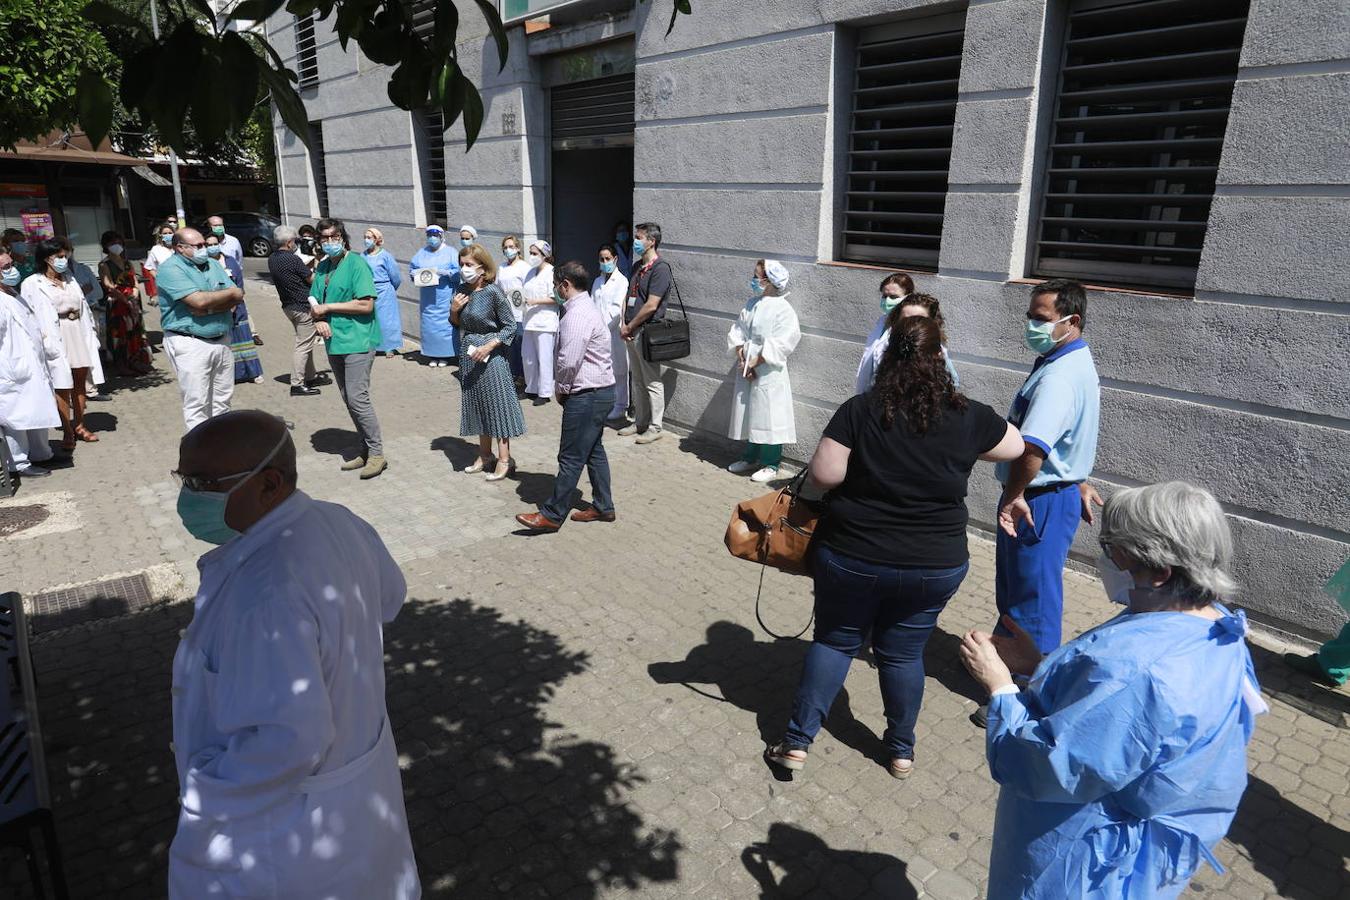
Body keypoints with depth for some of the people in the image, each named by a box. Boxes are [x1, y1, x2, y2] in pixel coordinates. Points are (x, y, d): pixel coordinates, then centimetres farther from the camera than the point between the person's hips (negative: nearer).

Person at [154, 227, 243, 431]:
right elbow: (198, 300, -21)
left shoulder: (212, 264, 14)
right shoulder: (170, 269, -8)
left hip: (221, 341, 7)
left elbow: (235, 299, 5)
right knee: (197, 405, -3)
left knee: (222, 400, 12)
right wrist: (230, 294, -5)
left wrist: (209, 307, -14)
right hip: (190, 344, -7)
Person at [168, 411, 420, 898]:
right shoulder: (339, 523, -10)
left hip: (276, 822, -7)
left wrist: (204, 799, -19)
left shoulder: (267, 596, -37)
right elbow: (389, 596, 8)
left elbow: (288, 739, -35)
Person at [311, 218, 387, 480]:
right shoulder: (323, 267, 13)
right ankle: (365, 449, 22)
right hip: (334, 342, 8)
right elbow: (314, 302, 17)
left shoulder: (356, 264, -9)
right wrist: (319, 319, -6)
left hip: (357, 341, -8)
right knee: (348, 399, 11)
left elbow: (366, 305, -17)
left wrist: (328, 307, -12)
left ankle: (376, 453, -2)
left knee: (357, 398, -12)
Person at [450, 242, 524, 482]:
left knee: (496, 403, -2)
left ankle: (504, 459, 7)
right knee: (476, 404, 13)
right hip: (468, 354, 7)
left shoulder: (493, 292, -14)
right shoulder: (463, 290, 4)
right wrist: (454, 310, -5)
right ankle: (485, 455, 25)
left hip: (490, 354, -7)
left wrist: (488, 347, -19)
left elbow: (511, 327, -12)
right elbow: (458, 324, 14)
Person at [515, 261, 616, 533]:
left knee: (571, 458, -2)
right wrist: (565, 387, 10)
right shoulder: (587, 307, 14)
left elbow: (568, 361, -24)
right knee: (594, 451, 17)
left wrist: (562, 388, -7)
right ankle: (603, 507, 27)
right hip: (600, 390, 11)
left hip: (586, 395, -11)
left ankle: (552, 515, 6)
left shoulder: (577, 315, -20)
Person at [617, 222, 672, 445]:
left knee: (652, 382, -1)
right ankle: (640, 422, 27)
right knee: (637, 380, 16)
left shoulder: (660, 268, -14)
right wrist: (624, 325, 2)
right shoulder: (637, 266, 15)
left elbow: (651, 305, -19)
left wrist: (629, 327, -11)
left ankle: (655, 428, 8)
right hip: (633, 332, 9)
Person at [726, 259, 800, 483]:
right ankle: (751, 458, 30)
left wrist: (754, 362, -16)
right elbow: (737, 332, 8)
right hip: (747, 371, 7)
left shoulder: (782, 309, -13)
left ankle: (770, 465, 10)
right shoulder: (752, 303, 8)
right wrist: (741, 357, -6)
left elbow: (779, 345, -18)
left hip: (768, 373, -7)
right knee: (748, 414, 15)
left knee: (768, 415, -2)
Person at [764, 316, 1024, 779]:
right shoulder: (968, 416, -7)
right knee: (904, 653, 18)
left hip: (853, 557, -1)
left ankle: (797, 742, 20)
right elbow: (1016, 447, 11)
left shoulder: (860, 409, -13)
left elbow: (824, 475, -16)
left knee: (834, 640, 16)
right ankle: (902, 751, 34)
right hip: (935, 566, 2)